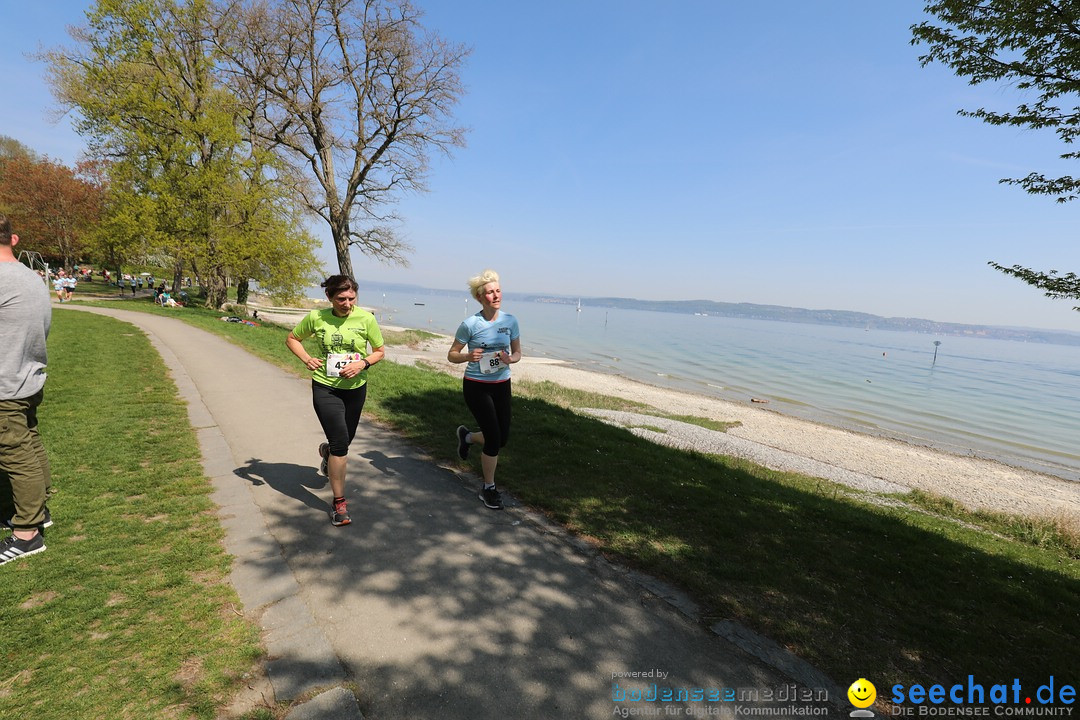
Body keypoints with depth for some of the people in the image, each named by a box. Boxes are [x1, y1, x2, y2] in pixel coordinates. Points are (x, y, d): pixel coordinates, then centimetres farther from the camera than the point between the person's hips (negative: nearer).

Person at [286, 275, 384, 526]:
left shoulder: (366, 318, -9)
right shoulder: (316, 317, -8)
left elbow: (379, 351, 1)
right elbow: (292, 339, 8)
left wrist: (363, 363, -19)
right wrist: (306, 358, -11)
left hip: (355, 388, 3)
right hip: (325, 388, -2)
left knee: (344, 440, 19)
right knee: (340, 442, -13)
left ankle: (326, 451, 59)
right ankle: (339, 502, 2)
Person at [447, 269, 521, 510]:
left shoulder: (510, 321, -3)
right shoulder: (470, 325, -13)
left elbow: (517, 353, 7)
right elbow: (452, 355, -5)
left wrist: (509, 359, -16)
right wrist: (468, 356, -26)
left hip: (502, 385, 5)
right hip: (476, 386, -5)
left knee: (502, 438, 11)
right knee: (494, 438, -7)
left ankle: (466, 436, 43)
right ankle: (489, 488, 16)